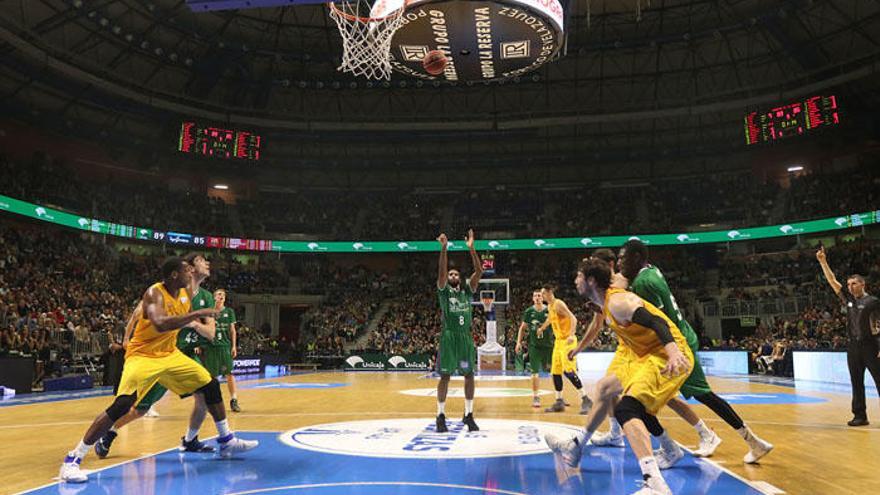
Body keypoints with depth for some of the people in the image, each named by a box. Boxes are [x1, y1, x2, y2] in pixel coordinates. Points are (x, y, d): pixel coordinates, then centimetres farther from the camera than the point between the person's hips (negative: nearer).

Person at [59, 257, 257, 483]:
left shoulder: (185, 294, 0)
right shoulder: (154, 293, -23)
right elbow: (160, 324, -44)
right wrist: (199, 313, -39)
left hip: (170, 354, 8)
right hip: (142, 356, -7)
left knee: (210, 385, 6)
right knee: (121, 406, -22)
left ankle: (226, 441, 19)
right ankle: (72, 460, -6)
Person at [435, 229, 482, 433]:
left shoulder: (468, 290, 11)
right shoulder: (443, 290, 4)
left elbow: (479, 271, 0)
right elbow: (441, 271, -13)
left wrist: (471, 248, -7)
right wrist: (444, 248, -22)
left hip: (466, 337, 3)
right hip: (449, 336, -3)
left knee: (469, 375, 6)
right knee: (445, 376, -1)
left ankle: (468, 415, 18)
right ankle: (441, 416, 10)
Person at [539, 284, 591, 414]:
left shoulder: (558, 304, -14)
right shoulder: (549, 306, 13)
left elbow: (573, 318, -23)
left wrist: (571, 335, -36)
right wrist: (541, 328, 49)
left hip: (567, 341, -9)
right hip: (558, 341, 9)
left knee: (568, 371, -17)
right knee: (555, 372, 9)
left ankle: (585, 400, -12)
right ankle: (559, 401, 16)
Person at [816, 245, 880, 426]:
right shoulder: (849, 299, 10)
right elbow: (832, 281, 8)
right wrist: (823, 262, 3)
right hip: (853, 346, 5)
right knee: (857, 384, 8)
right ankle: (860, 416, 14)